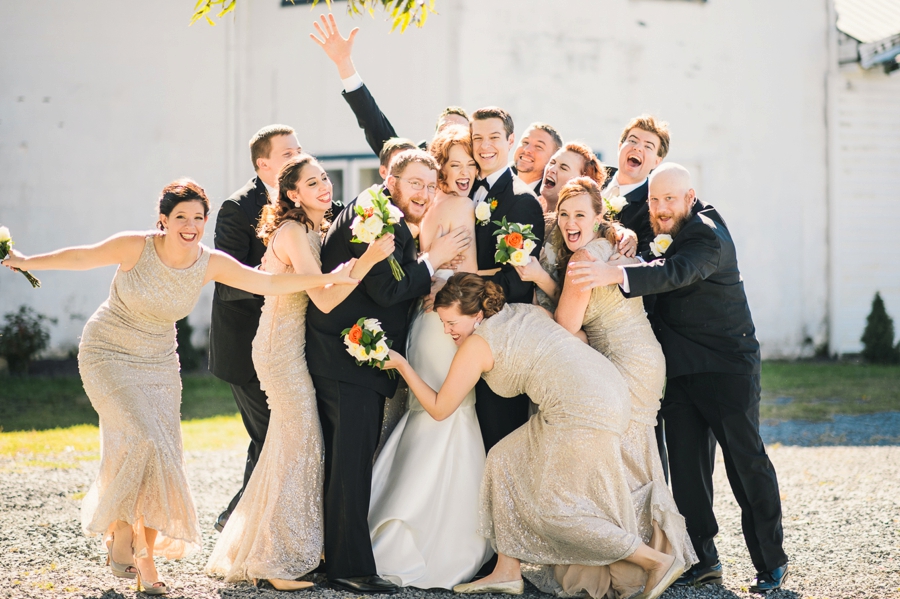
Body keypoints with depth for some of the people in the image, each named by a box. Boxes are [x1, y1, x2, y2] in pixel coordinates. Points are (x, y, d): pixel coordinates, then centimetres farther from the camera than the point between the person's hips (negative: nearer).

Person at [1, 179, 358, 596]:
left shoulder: (212, 264, -9)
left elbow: (271, 283, -9)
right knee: (144, 442, -23)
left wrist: (329, 278, -17)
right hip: (109, 356, -4)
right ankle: (120, 532, -2)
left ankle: (145, 563, 9)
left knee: (160, 461, -2)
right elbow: (83, 257, -4)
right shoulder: (135, 247, -18)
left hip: (159, 364, 4)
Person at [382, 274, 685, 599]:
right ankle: (507, 572, 14)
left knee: (553, 508, -1)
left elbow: (439, 408, 3)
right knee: (507, 460, 13)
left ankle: (656, 561, 2)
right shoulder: (526, 310, 14)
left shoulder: (476, 345, -6)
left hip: (584, 409, -10)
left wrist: (401, 364, 9)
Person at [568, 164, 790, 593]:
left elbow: (677, 272, -38)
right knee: (686, 464, 4)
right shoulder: (668, 229, 8)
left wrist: (615, 274, -51)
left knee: (746, 460, -3)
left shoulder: (708, 236, -20)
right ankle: (704, 559, 10)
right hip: (681, 372, 8)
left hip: (727, 368, -8)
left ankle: (771, 562, 6)